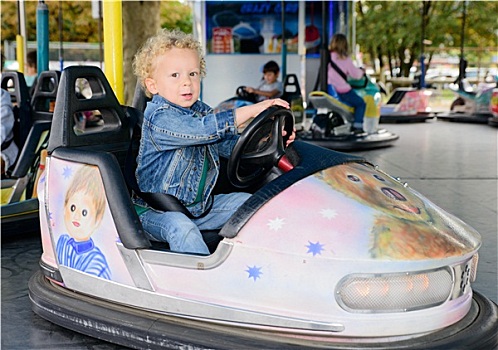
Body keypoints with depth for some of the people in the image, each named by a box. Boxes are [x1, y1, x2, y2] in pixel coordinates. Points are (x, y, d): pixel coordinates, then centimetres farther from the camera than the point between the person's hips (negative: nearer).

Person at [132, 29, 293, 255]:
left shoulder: (201, 111, 7)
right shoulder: (158, 117, -20)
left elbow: (230, 145, 9)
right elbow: (203, 129, -35)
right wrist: (251, 110, -32)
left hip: (199, 206, 8)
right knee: (181, 228, -37)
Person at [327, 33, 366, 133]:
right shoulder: (345, 59, -10)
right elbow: (355, 74, -5)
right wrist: (362, 72, 18)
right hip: (342, 90, -6)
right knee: (361, 104, 11)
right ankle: (357, 126, 0)